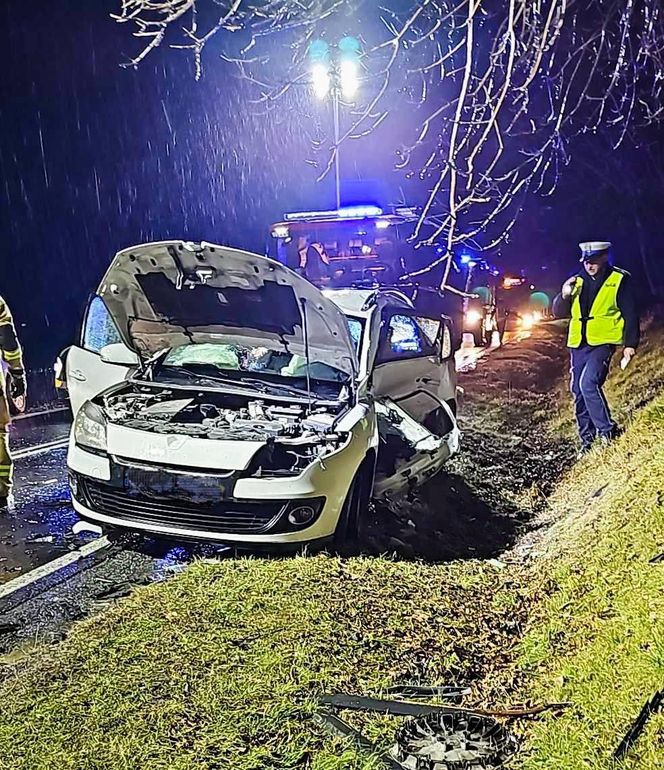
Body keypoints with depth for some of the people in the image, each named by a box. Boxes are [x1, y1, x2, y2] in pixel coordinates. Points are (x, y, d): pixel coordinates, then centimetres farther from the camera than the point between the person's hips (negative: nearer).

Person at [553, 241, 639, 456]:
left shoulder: (620, 280, -1)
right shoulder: (577, 282, 11)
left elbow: (630, 315, -1)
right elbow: (559, 313, 12)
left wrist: (630, 345, -8)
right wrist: (564, 296, -7)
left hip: (603, 343, -6)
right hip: (578, 345, 6)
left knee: (588, 383, -25)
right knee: (578, 394, 7)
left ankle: (607, 431, -11)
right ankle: (587, 441, 18)